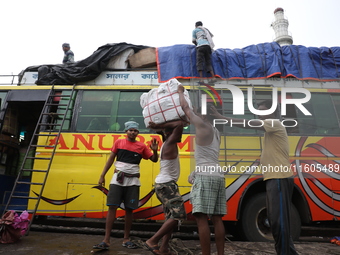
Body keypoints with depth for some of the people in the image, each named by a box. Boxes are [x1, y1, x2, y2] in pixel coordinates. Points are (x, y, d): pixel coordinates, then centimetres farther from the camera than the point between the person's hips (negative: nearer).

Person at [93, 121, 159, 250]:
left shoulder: (142, 146, 5)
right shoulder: (119, 142, 6)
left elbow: (154, 159, 7)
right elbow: (111, 159, 9)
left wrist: (155, 151, -14)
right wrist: (102, 175, 6)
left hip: (133, 181, 1)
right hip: (118, 179, 0)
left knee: (129, 210, 4)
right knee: (112, 207, -5)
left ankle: (126, 239, 17)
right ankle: (106, 240, -2)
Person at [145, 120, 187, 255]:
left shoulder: (167, 143, 13)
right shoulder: (169, 143, -14)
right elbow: (180, 124, -23)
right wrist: (160, 126, -16)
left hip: (166, 185, 10)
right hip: (166, 185, -10)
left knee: (171, 216, 13)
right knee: (178, 215, -12)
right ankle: (153, 241, -9)